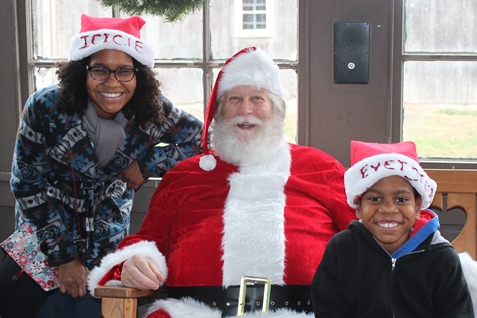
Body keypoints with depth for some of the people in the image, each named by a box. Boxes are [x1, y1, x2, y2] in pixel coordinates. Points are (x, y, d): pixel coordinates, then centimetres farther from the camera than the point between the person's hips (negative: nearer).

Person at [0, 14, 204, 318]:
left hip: (107, 245, 1)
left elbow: (202, 139, -2)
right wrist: (64, 256, -13)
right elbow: (27, 182, -14)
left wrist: (146, 165, -14)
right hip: (47, 234, -1)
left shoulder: (153, 111, -15)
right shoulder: (46, 109, -20)